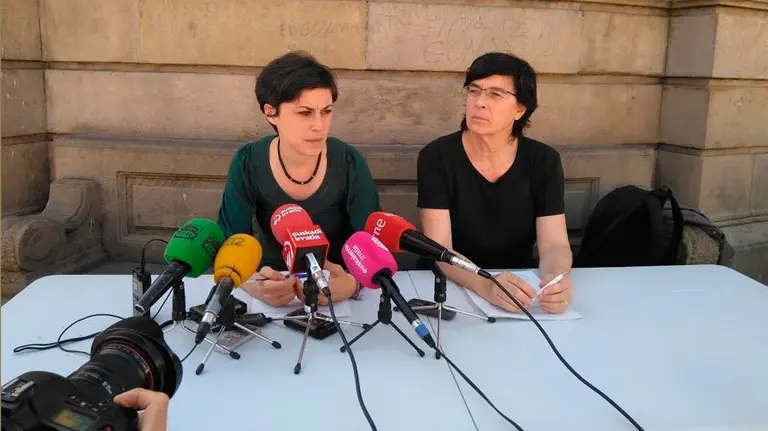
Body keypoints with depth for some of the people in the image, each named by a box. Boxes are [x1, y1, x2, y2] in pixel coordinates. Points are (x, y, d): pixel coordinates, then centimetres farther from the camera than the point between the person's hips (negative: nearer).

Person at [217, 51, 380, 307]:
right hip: (273, 282, 1)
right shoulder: (248, 164, -13)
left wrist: (351, 283, -37)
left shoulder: (349, 164, -15)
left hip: (337, 283, -1)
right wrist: (252, 283, -34)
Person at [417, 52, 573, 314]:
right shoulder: (436, 157, -10)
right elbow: (438, 249, -18)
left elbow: (555, 244, -9)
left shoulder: (544, 162, -3)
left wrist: (555, 278, -32)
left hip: (522, 288, 2)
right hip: (452, 288, -2)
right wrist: (486, 285, -36)